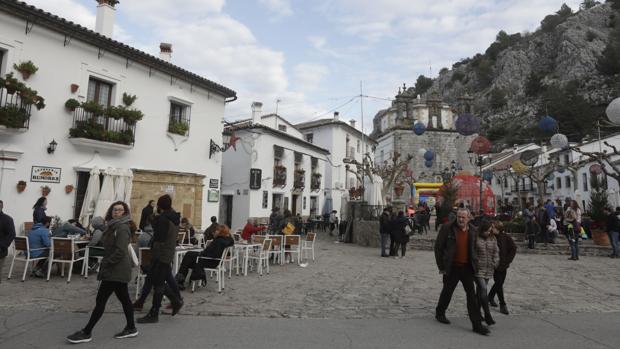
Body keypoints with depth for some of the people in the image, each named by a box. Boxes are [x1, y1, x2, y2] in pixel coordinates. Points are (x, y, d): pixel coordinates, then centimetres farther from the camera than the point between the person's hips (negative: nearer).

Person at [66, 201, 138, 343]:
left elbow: (120, 251, -24)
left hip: (116, 270, -10)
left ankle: (86, 333, 6)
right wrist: (105, 263, 9)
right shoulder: (114, 226, 15)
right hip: (118, 270, 10)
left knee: (100, 300, -3)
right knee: (124, 299, 14)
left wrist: (106, 264, -17)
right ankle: (131, 328, 22)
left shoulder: (122, 228, -16)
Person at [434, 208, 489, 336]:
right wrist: (441, 266, -7)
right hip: (452, 267, -3)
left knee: (472, 295, 2)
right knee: (447, 291, 12)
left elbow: (474, 248, 15)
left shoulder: (473, 230, 2)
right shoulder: (447, 228, -10)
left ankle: (477, 324, 8)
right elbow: (438, 247, -6)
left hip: (467, 267, 3)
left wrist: (474, 264, 8)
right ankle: (440, 313, 34)